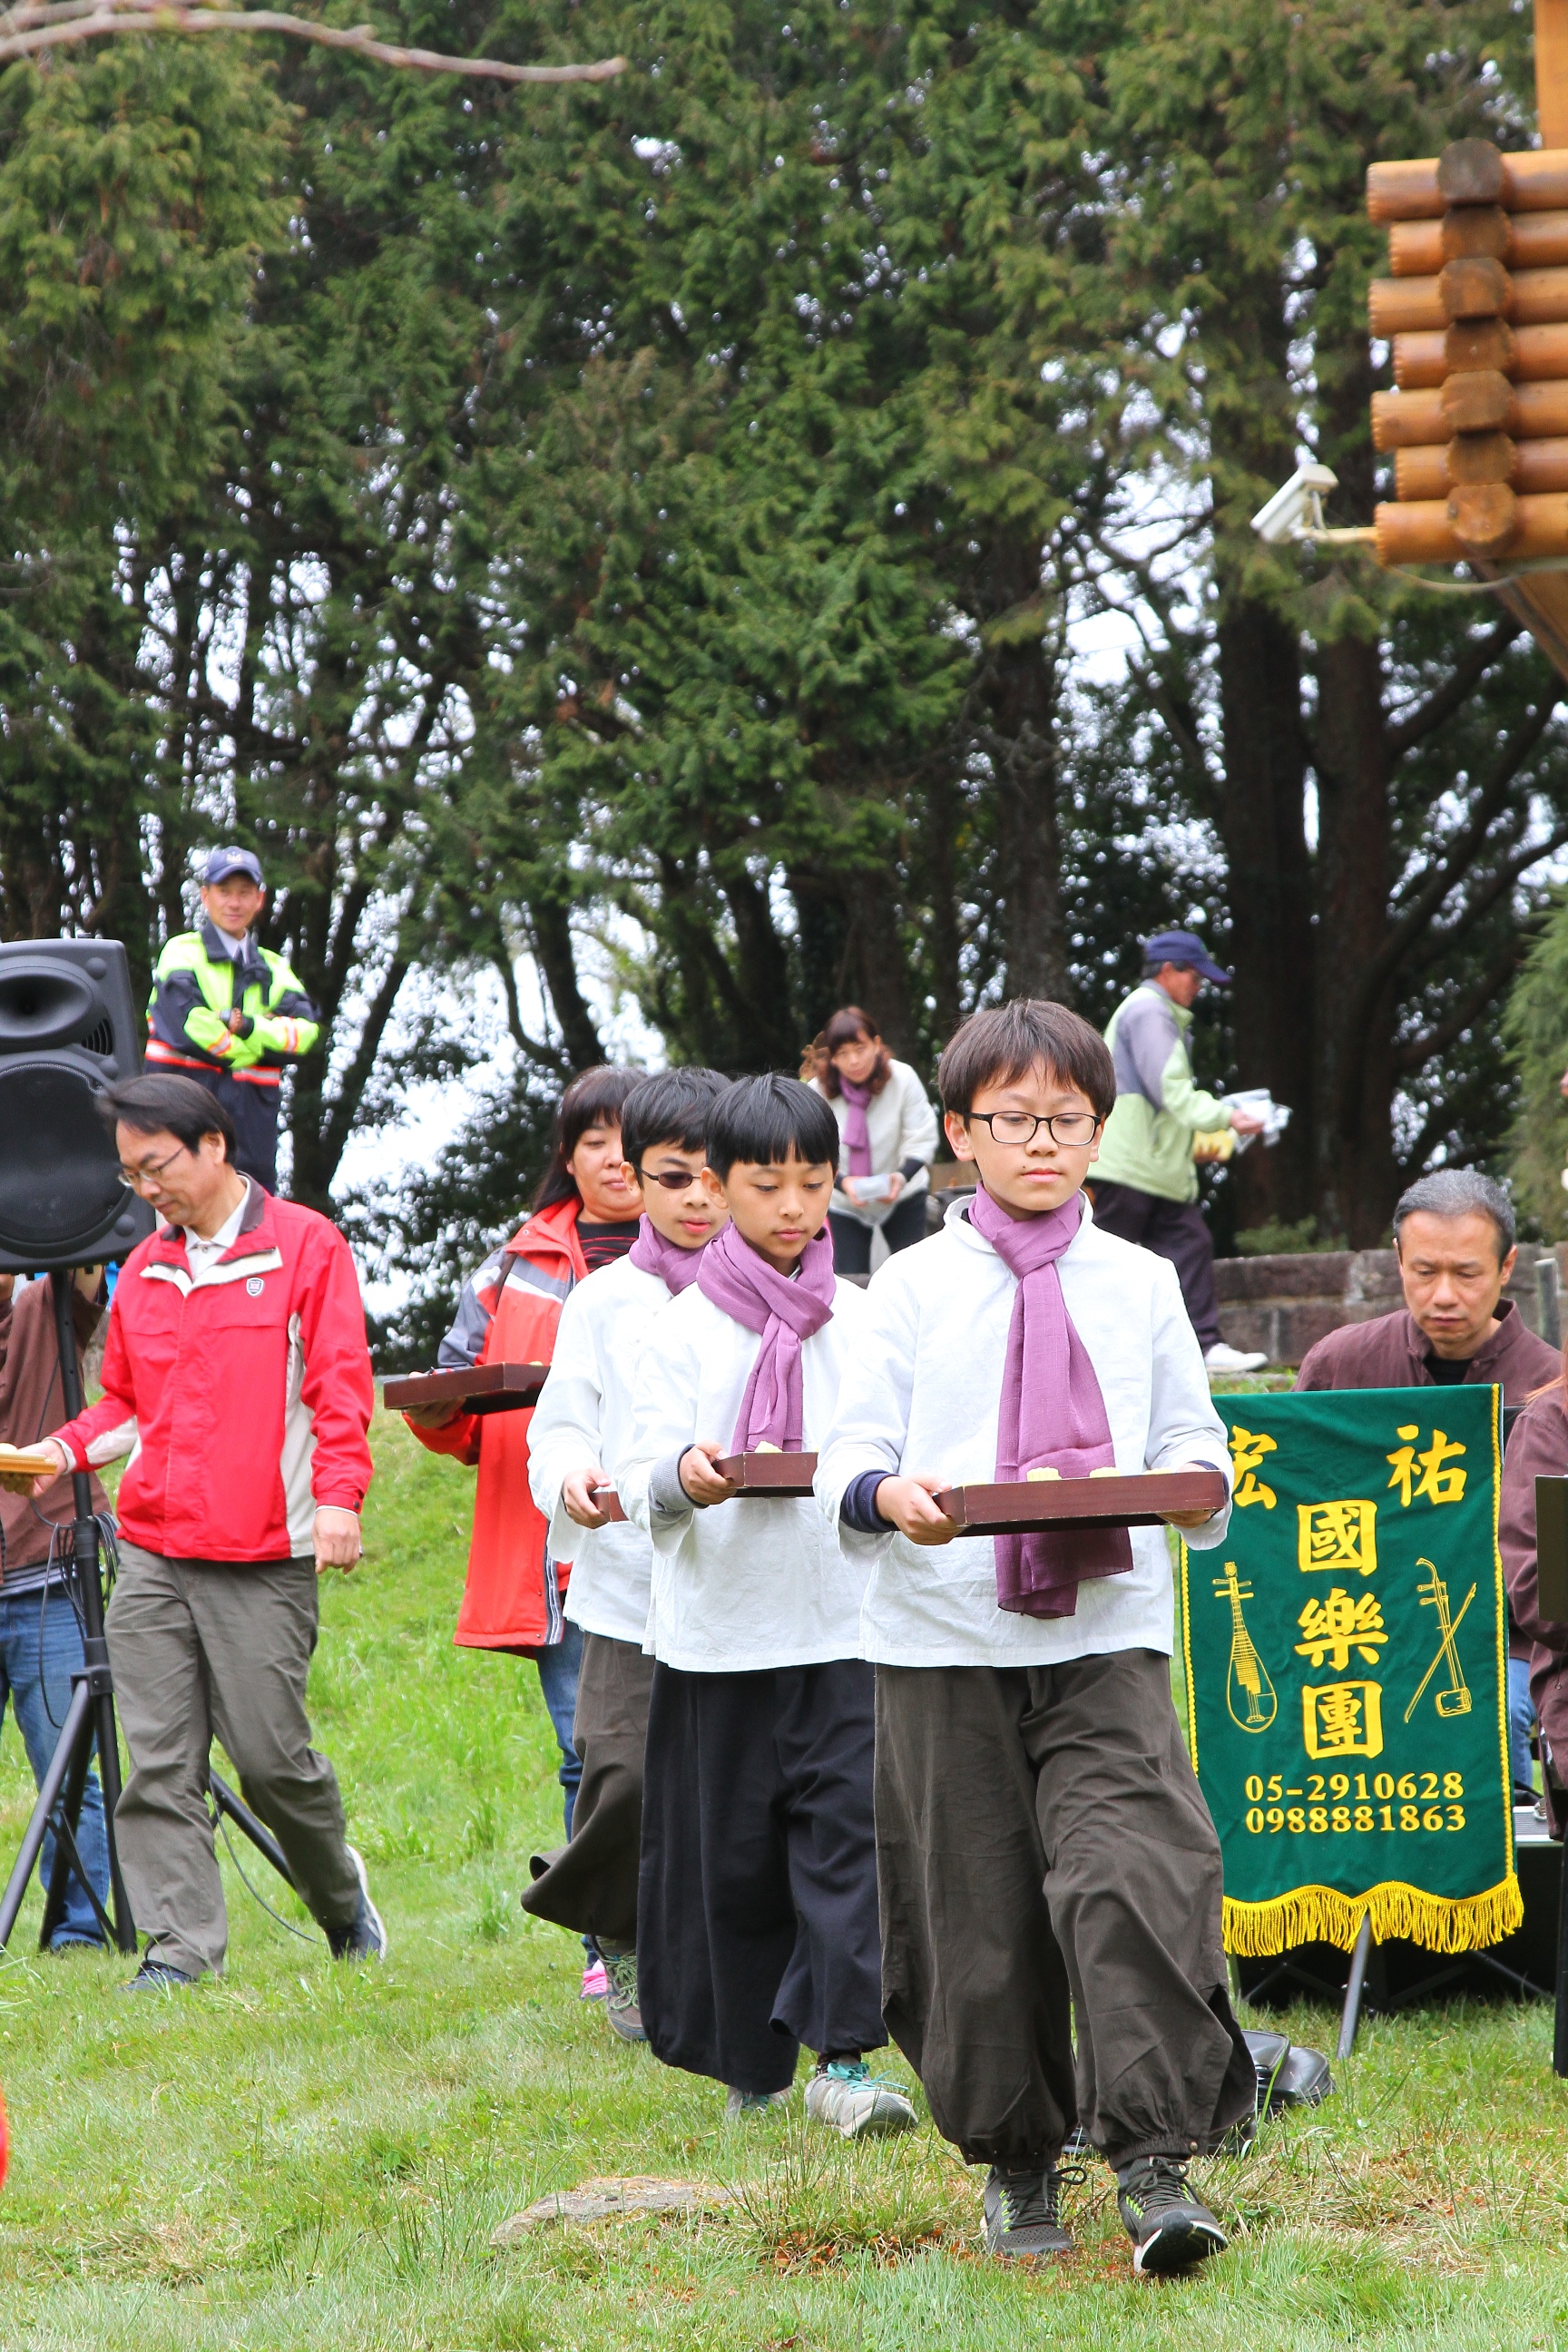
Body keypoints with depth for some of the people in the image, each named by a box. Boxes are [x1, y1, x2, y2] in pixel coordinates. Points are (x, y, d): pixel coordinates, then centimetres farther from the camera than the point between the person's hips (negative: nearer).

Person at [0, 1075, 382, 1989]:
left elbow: (340, 1387, -4)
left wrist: (339, 1495, -16)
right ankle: (182, 1948, -1)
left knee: (271, 1752, -4)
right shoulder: (146, 1268, 16)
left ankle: (341, 1893, 22)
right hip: (152, 1553, 5)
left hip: (266, 1556, -5)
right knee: (160, 1761, -3)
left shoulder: (305, 1245, 1)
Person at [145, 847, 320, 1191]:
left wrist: (249, 1028, -14)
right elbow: (187, 1025, -14)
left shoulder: (273, 968, 19)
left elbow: (307, 1032, 2)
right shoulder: (183, 953, 3)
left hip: (252, 1120, 5)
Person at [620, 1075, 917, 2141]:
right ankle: (752, 2065, 18)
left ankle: (843, 2058, -11)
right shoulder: (685, 1328, 4)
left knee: (848, 1829, -11)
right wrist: (681, 1478, -25)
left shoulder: (869, 1323, 9)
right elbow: (643, 1477, -3)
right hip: (720, 1625, 0)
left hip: (847, 1622, 0)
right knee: (732, 1851, 5)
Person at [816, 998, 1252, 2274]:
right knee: (977, 1910, 3)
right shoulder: (915, 1286, 7)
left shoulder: (1139, 1284, 11)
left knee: (1131, 1872, -17)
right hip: (944, 1640, 0)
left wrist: (1192, 1476, -11)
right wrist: (889, 1494, -19)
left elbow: (1192, 1439, 13)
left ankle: (1154, 2160, -14)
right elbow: (847, 1457, 3)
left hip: (1108, 1636, 0)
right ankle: (1016, 2164, 18)